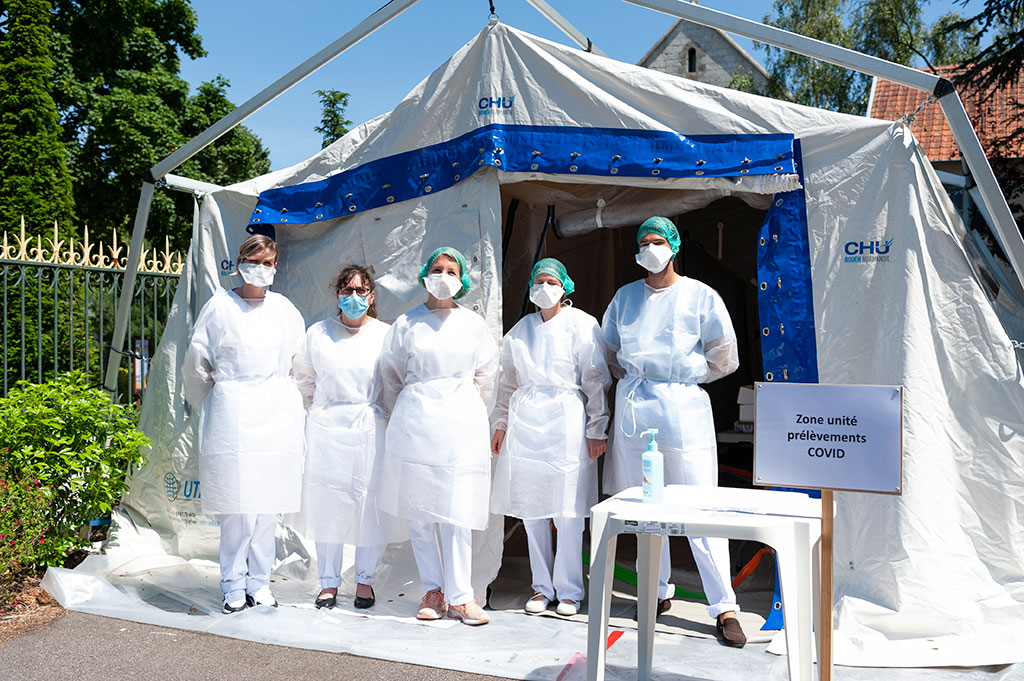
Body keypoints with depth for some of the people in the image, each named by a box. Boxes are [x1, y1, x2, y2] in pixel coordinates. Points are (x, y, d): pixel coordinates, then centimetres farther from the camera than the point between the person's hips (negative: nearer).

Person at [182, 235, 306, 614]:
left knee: (269, 505, 5)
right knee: (239, 505, -5)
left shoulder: (285, 309, 11)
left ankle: (259, 582, 19)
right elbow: (196, 366, 8)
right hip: (232, 415, -3)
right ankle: (234, 586, 10)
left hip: (278, 415, 3)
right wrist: (214, 408, 10)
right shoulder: (218, 307, 2)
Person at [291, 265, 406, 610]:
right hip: (327, 429, 1)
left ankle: (364, 580, 20)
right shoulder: (318, 333, 7)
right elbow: (302, 374, 20)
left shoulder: (385, 334, 2)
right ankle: (329, 582, 21)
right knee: (326, 505, 5)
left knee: (371, 505, 2)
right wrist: (318, 405, 13)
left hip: (371, 430, -1)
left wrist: (381, 410, 3)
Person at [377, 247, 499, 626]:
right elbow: (391, 376, 15)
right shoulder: (406, 324, 6)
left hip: (460, 424, 0)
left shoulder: (474, 324, 10)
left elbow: (486, 377, 19)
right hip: (415, 424, 0)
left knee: (456, 514, -4)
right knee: (418, 512, 1)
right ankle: (433, 591, 13)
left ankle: (460, 597, 4)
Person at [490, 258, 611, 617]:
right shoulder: (520, 330, 14)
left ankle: (569, 590, 13)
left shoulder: (582, 325, 1)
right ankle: (542, 587, 19)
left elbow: (596, 381, 0)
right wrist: (501, 424, 18)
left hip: (567, 420, -4)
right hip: (525, 422, 4)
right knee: (531, 508, 6)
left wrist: (596, 430, -3)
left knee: (568, 512, -2)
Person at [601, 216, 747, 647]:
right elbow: (609, 350, 23)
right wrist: (635, 379, 13)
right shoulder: (625, 297, 11)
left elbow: (724, 357, 6)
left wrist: (683, 379, 7)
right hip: (633, 409, 4)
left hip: (683, 408, -4)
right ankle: (659, 592, 24)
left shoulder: (701, 296, 1)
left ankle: (723, 607, 2)